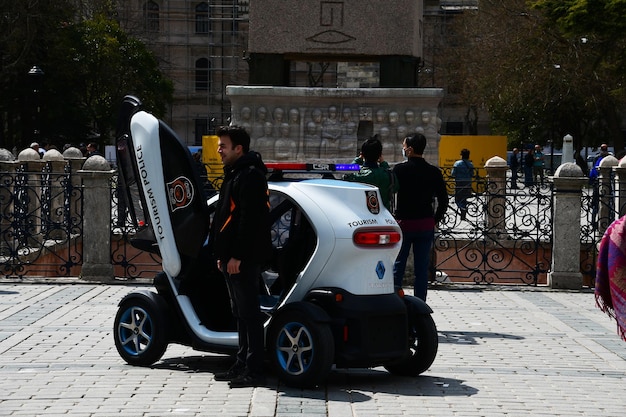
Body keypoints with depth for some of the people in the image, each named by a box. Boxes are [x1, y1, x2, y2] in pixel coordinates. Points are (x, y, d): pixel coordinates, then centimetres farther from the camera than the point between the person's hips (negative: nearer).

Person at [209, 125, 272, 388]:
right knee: (241, 313, 15)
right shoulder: (234, 174, 20)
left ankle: (254, 371, -8)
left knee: (249, 313, -9)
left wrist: (237, 256, -24)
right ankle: (243, 366, 21)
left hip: (244, 260, -11)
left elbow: (249, 219, -22)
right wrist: (222, 255, 22)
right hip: (233, 258, 11)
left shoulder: (250, 176, -14)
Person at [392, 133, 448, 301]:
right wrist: (435, 219, 11)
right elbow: (443, 200, 3)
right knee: (422, 269, 7)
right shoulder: (434, 172, 1)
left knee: (397, 267, 5)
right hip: (426, 225, 3)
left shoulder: (400, 169, -9)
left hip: (403, 224, -3)